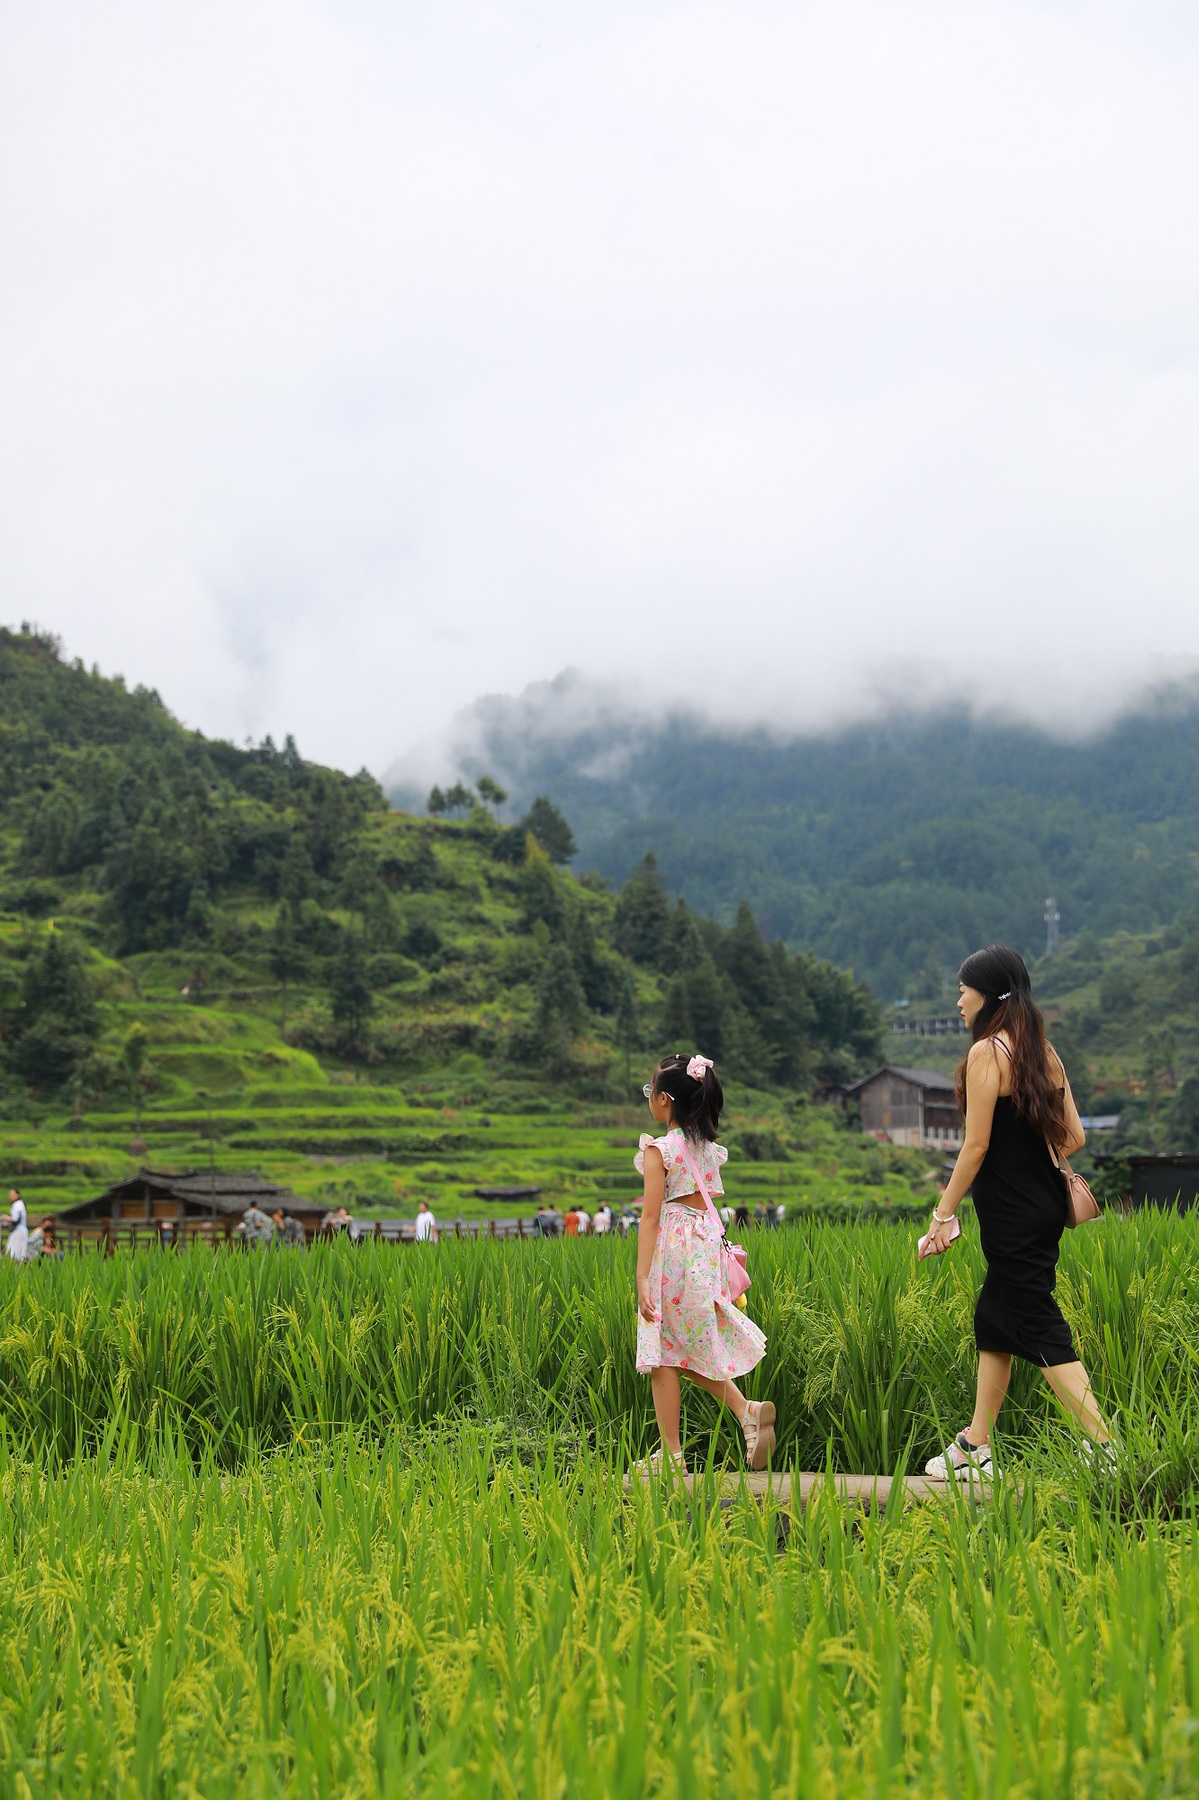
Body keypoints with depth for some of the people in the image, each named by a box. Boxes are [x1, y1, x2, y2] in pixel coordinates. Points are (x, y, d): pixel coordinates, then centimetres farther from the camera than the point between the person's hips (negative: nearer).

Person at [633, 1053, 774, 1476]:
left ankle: (671, 1453, 4)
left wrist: (642, 1277, -16)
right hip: (706, 1247, 7)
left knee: (665, 1354, 1)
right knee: (693, 1348, 17)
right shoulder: (710, 1147, 10)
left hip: (670, 1249, -7)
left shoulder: (658, 1149, -10)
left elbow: (651, 1215, -15)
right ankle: (747, 1410, -3)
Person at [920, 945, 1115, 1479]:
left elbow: (977, 1144, -15)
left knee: (1040, 1330, -5)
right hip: (1045, 1206, 9)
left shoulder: (987, 1052, -13)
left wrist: (943, 1215, -8)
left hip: (1014, 1215, -9)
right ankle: (976, 1447, 21)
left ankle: (1104, 1450, -9)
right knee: (993, 1321, 16)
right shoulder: (1044, 1052, 11)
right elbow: (1074, 1137, 10)